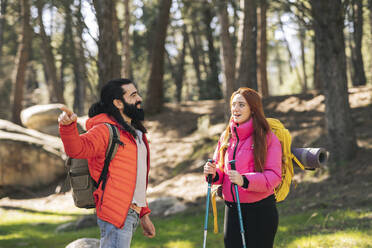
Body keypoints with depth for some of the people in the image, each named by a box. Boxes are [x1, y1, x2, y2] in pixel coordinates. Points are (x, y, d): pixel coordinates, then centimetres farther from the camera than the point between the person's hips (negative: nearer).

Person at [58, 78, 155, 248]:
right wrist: (68, 126, -48)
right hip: (115, 214, -9)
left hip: (131, 214, 9)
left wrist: (143, 214, 25)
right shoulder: (105, 130, -8)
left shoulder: (136, 133, 21)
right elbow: (77, 148, -28)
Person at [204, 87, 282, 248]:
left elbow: (274, 176, -13)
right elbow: (220, 171, 16)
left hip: (261, 210, -4)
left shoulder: (267, 138, -7)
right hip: (232, 209, 5)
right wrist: (212, 173, -8)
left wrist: (245, 180, -27)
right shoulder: (226, 136, 10)